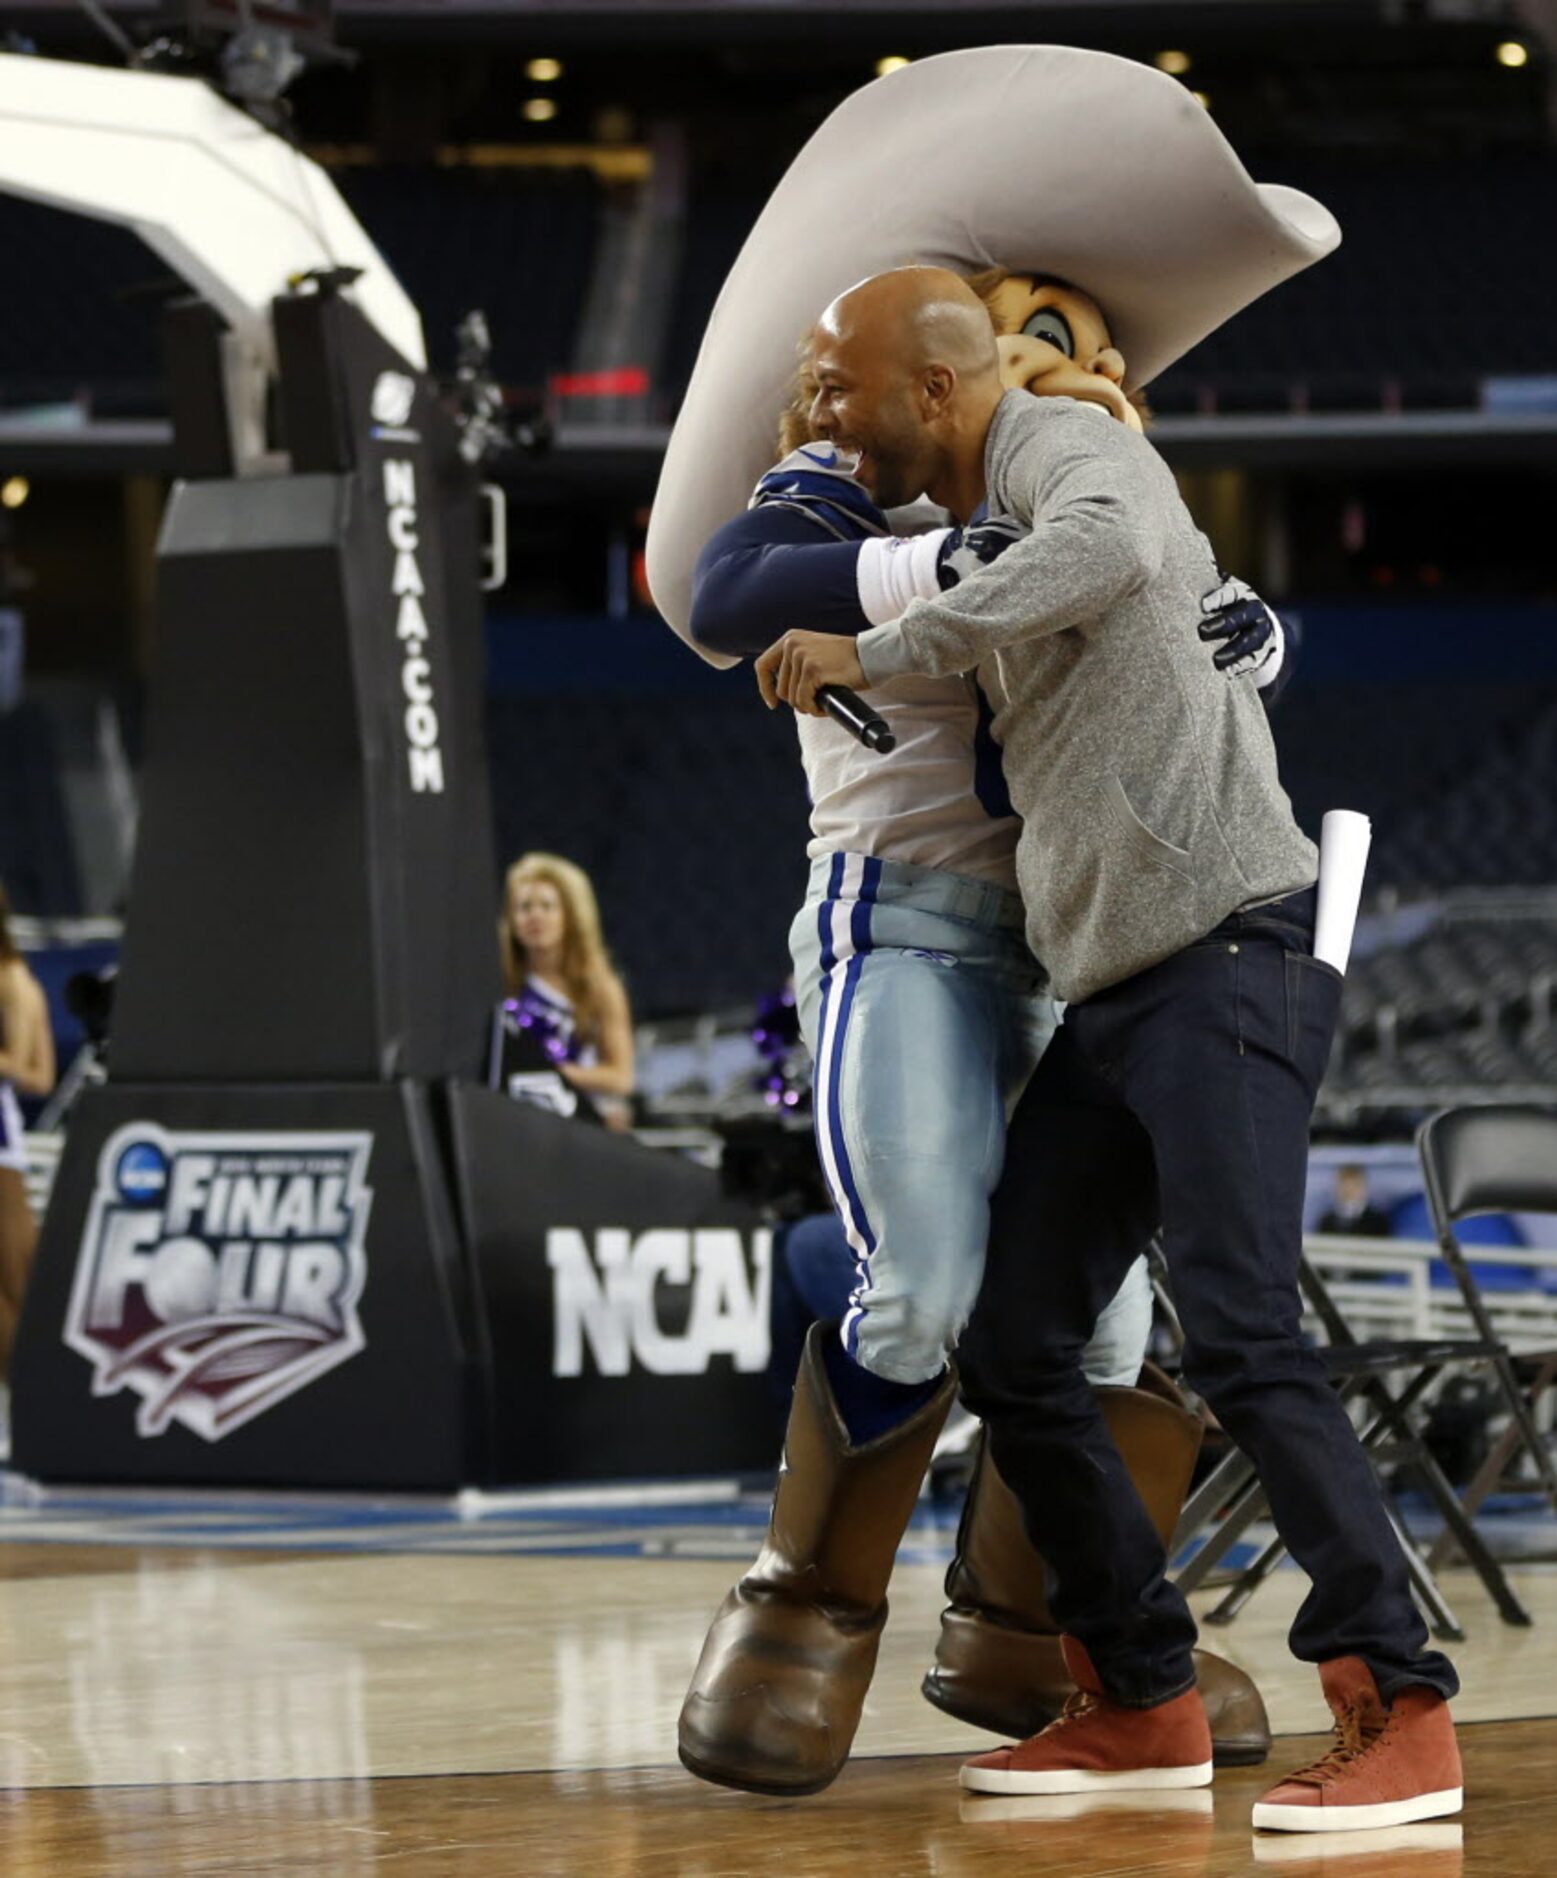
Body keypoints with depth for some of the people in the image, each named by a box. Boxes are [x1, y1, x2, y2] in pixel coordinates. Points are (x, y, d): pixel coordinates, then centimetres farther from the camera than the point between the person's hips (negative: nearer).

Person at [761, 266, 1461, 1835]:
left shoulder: (1061, 443, -8)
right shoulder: (984, 522, 21)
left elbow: (1112, 542, -34)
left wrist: (878, 651, -28)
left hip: (1229, 954, -10)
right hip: (1112, 997, 10)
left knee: (1237, 1329, -19)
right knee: (1014, 1351, 5)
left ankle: (1400, 1715, -16)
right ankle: (1143, 1705, 15)